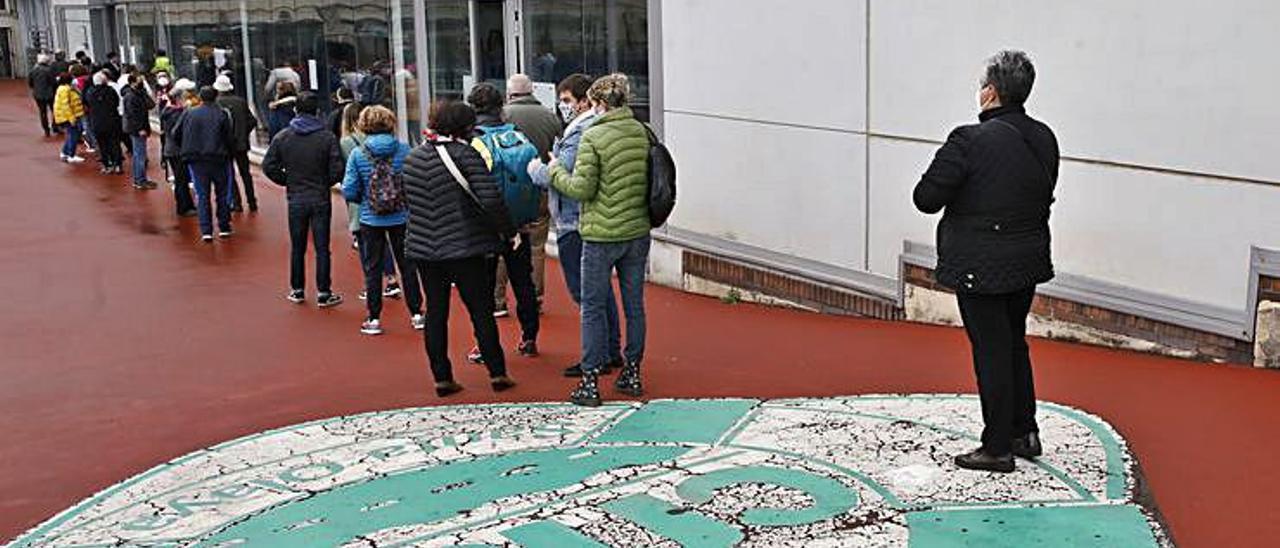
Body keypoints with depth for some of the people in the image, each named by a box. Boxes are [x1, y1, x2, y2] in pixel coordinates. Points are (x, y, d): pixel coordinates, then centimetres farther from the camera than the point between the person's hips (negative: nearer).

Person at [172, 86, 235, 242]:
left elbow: (175, 135, 7)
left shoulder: (189, 114, 2)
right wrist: (229, 156, 8)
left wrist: (186, 150, 22)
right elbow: (229, 139, -6)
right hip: (218, 159, -1)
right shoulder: (221, 115, -4)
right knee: (222, 193, 12)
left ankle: (206, 231, -1)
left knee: (202, 195, 6)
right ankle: (224, 228, 14)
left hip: (196, 160, 1)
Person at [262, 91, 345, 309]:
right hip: (321, 199, -2)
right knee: (322, 248, 3)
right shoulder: (327, 137, -10)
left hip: (296, 199, 2)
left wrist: (287, 181, 10)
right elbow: (337, 170, -13)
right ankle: (323, 293, 5)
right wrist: (325, 183, 6)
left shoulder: (282, 137, -2)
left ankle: (297, 290, 21)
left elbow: (269, 166, -2)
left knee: (297, 247, 13)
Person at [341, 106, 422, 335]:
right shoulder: (404, 150, -8)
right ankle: (416, 314, 18)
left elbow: (349, 191, -9)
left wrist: (364, 200, 11)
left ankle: (374, 319, 13)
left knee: (372, 269, 10)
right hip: (401, 218, 1)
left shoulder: (357, 154, -9)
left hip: (370, 220, -1)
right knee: (407, 265, 12)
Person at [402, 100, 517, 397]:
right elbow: (490, 200, -19)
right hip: (464, 248, -5)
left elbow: (409, 199, 13)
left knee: (435, 312, 11)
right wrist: (507, 230, -6)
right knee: (481, 311, 6)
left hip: (423, 248, 5)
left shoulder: (413, 158, 7)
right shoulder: (464, 154, -12)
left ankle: (442, 378, 14)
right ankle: (497, 374, 11)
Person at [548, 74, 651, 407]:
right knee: (634, 304, 14)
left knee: (593, 307, 4)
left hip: (601, 236, -5)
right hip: (638, 232, 5)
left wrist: (555, 172, 1)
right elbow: (651, 181, 8)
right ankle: (632, 374, 23)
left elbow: (582, 189, -15)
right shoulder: (643, 133, 3)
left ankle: (590, 382, 7)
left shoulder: (593, 137, -14)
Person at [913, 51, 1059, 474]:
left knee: (991, 351, 2)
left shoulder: (969, 141, -20)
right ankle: (1025, 432, 32)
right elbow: (1043, 196, 13)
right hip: (1028, 260, 7)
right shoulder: (1044, 139, 3)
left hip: (980, 267, -7)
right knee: (1014, 343, 21)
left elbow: (926, 198, -18)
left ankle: (998, 449, 12)